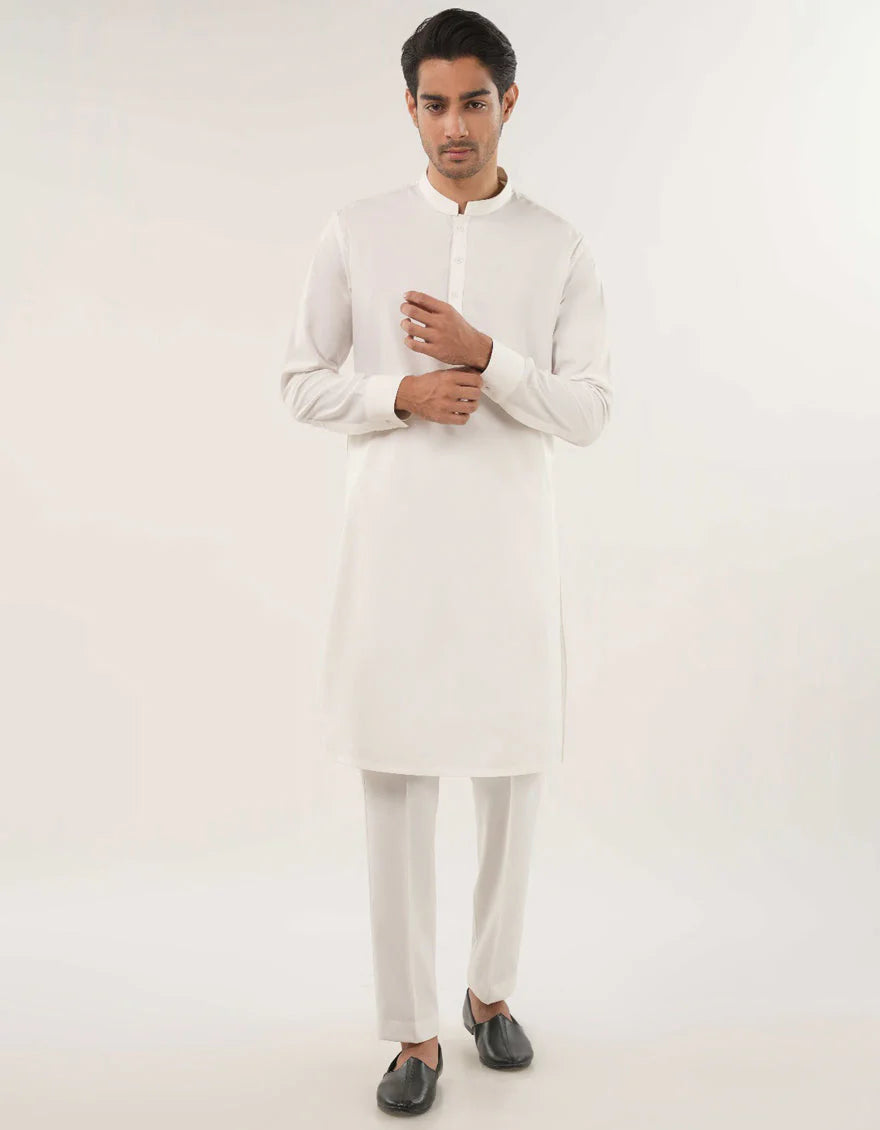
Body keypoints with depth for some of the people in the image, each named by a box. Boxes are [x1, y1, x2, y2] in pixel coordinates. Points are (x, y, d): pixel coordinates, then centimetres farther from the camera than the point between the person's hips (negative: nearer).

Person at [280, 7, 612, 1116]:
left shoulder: (558, 246, 4)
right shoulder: (356, 233, 4)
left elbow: (589, 410, 0)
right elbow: (302, 384, 5)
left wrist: (485, 358, -15)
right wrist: (401, 394, -13)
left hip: (509, 547, 1)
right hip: (394, 544, -1)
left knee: (512, 779, 10)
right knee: (396, 789, 3)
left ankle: (490, 989, 33)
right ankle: (415, 1032, 18)